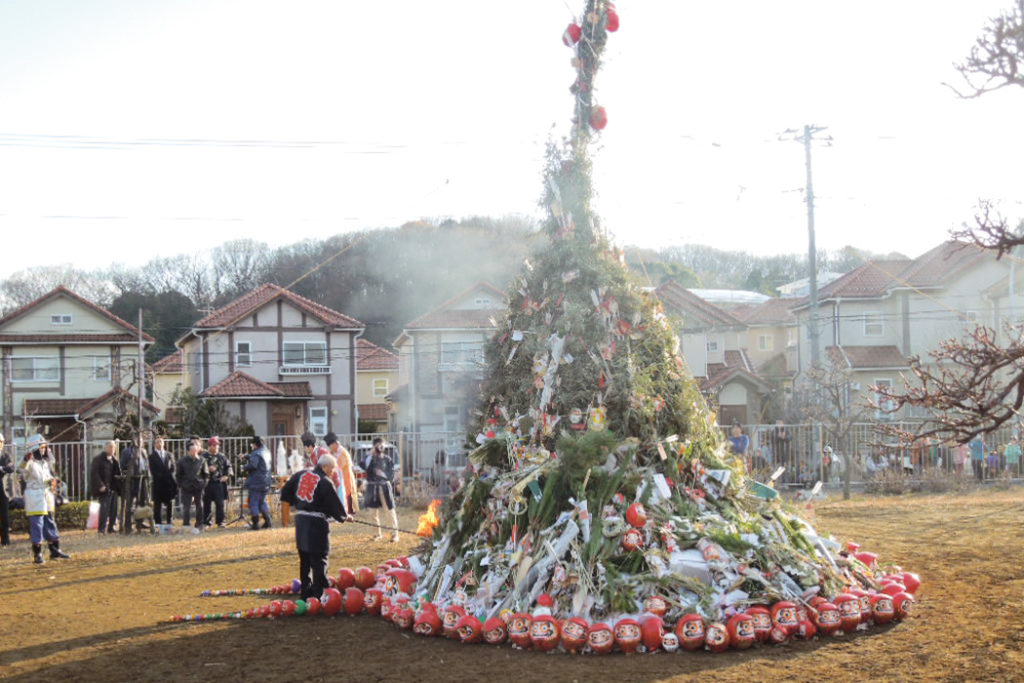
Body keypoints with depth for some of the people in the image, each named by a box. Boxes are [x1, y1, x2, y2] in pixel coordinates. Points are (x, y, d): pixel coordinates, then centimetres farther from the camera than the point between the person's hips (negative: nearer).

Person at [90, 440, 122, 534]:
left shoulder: (115, 460, 18)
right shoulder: (98, 459, -3)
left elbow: (118, 473, 24)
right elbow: (94, 473, -10)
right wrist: (100, 486, -17)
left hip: (113, 488, 7)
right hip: (104, 488, -7)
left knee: (113, 509, 5)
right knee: (105, 508, -12)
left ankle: (110, 528, 13)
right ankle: (102, 528, -8)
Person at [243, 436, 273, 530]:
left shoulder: (256, 453, -14)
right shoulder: (266, 453, 13)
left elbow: (253, 465, -27)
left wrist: (244, 467, -11)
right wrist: (247, 457, 26)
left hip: (256, 483, -8)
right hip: (265, 482, 8)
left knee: (253, 502, -2)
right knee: (263, 502, 17)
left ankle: (255, 523, -4)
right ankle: (267, 521, 13)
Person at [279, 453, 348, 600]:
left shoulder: (301, 475, 6)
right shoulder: (325, 483, -14)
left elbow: (286, 491, 13)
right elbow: (335, 506, -9)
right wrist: (344, 516, 9)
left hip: (300, 520, 7)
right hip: (317, 522, -7)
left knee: (305, 559, 17)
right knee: (319, 560, -1)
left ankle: (306, 592, 24)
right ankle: (319, 595, -3)